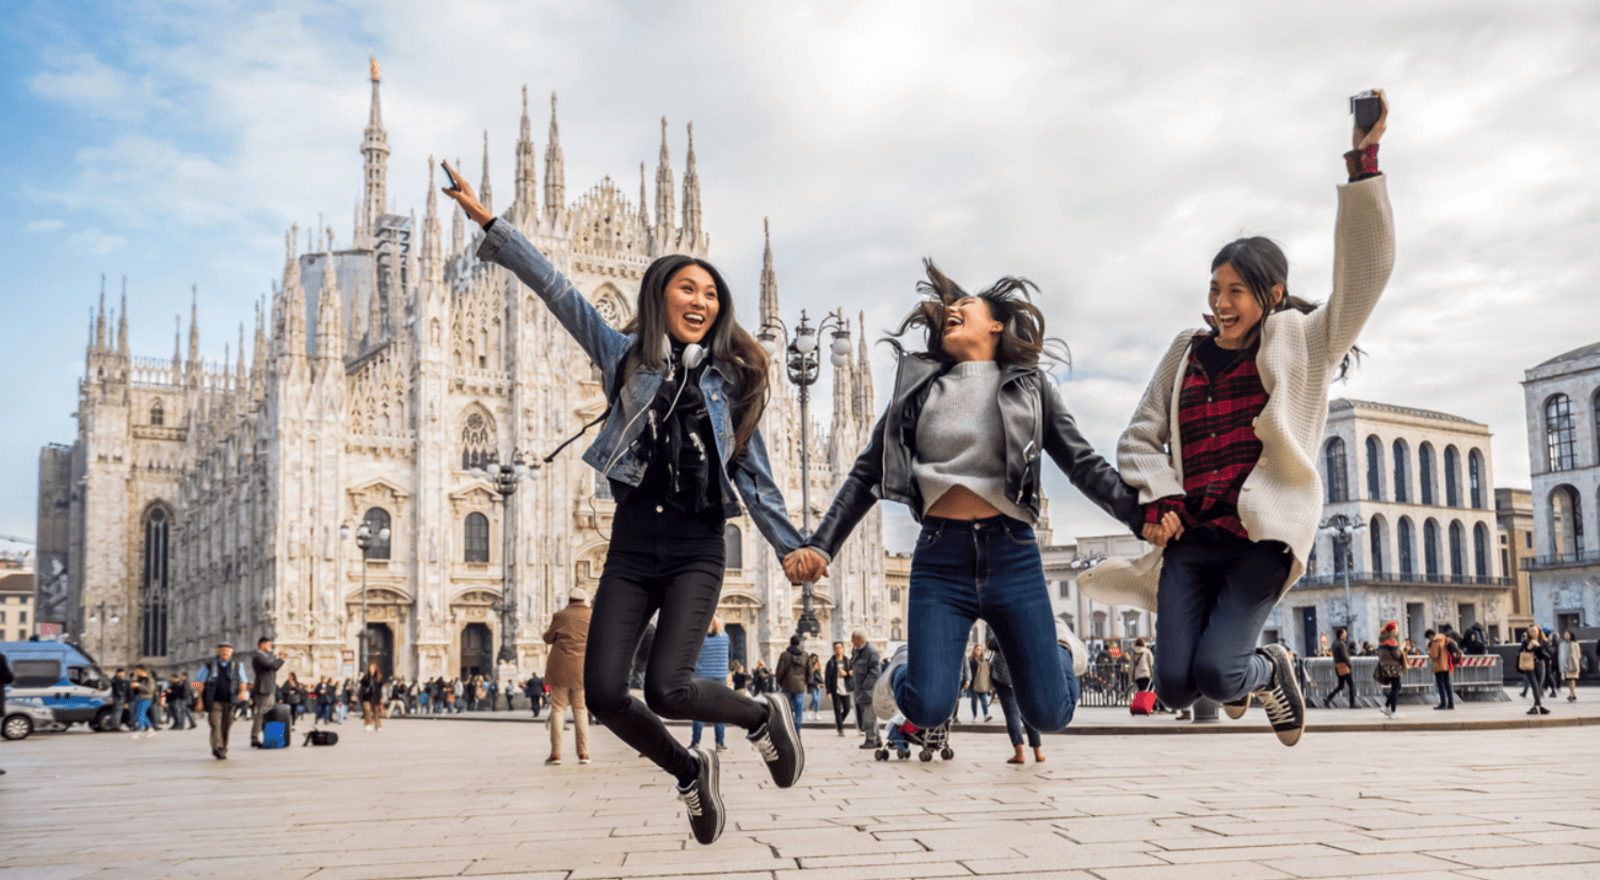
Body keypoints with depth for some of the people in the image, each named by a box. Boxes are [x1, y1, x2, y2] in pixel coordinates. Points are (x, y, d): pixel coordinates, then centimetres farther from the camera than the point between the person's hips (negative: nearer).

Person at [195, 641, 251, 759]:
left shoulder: (237, 666, 11)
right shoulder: (209, 665, 8)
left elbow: (243, 681, 7)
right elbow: (201, 683, 9)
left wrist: (242, 691, -15)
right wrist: (200, 700, 2)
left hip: (230, 701, 2)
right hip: (214, 701, -1)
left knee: (226, 727, 5)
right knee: (216, 724, -17)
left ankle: (223, 750, 17)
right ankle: (217, 748, -27)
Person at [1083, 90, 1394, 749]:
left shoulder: (1302, 344, 7)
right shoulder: (1187, 355, 15)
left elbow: (1364, 271, -5)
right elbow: (1140, 437, 17)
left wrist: (1363, 163, -11)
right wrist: (1159, 499, -2)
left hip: (1263, 535, -3)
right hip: (1192, 538, 4)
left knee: (1215, 673, -21)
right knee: (1175, 685, -9)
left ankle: (1269, 670, 18)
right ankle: (1244, 668, 29)